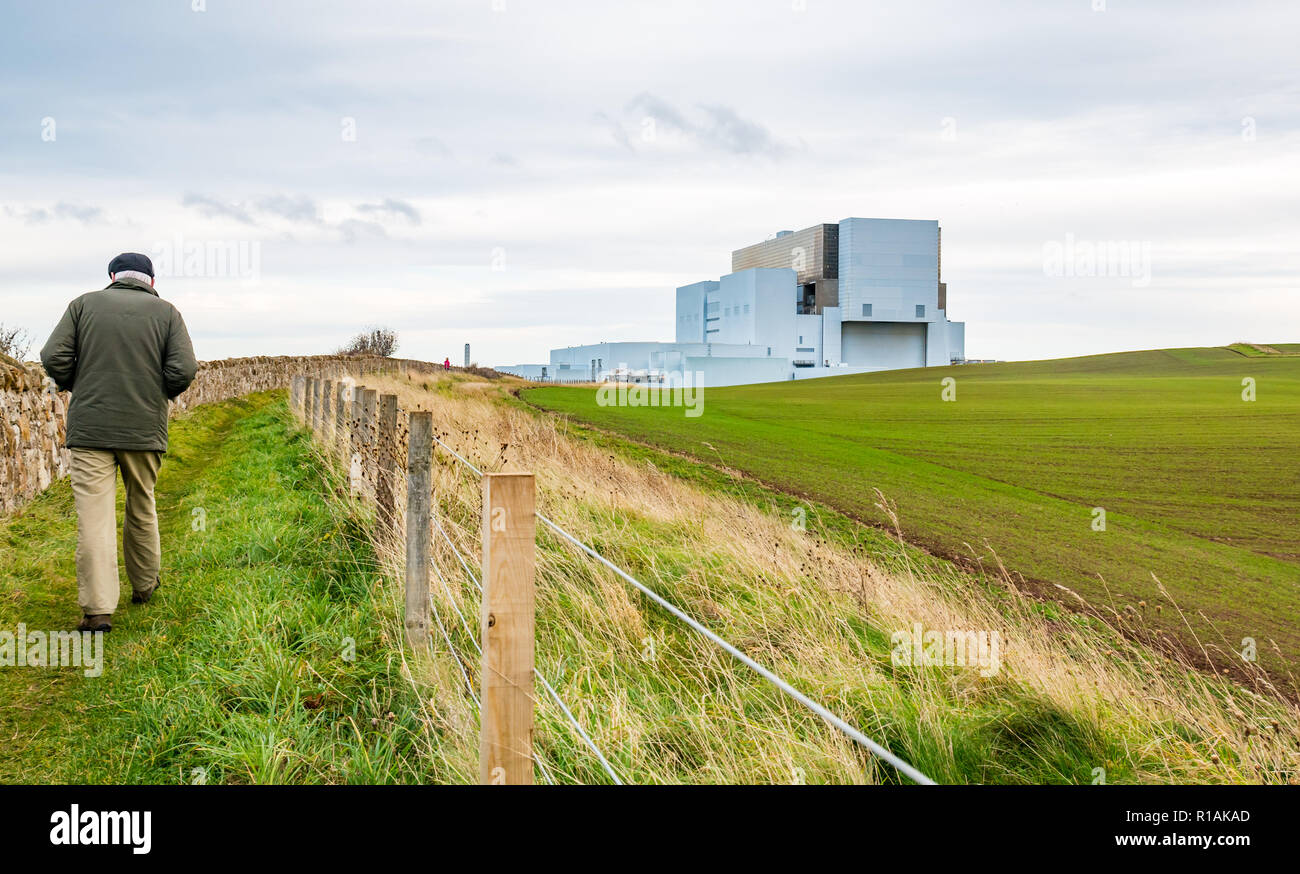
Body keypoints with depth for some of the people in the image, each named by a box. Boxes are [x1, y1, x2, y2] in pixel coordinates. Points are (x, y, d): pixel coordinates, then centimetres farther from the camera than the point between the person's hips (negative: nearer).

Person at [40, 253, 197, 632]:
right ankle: (144, 586, 32)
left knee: (94, 518, -4)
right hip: (145, 430, 1)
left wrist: (78, 389, 15)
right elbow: (183, 370, -7)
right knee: (142, 510, 18)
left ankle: (98, 609, -10)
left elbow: (54, 357, -2)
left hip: (90, 429, -1)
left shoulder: (85, 304, 6)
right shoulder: (166, 312, 4)